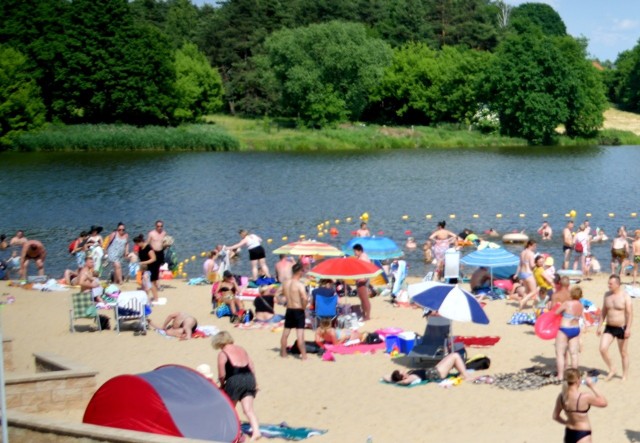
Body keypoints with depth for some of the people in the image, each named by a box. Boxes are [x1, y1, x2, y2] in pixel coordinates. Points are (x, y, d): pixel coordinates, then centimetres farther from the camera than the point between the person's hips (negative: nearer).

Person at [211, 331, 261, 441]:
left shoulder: (222, 354, -1)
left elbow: (222, 375, -6)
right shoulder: (242, 350, 19)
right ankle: (256, 430, -20)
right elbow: (252, 367, 17)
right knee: (248, 409, -3)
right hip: (249, 378, 5)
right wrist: (254, 383, 21)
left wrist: (222, 385, 11)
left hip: (235, 380, -5)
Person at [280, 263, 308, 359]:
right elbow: (305, 298, -28)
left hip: (289, 310, 6)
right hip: (298, 311, -6)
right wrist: (304, 307, -12)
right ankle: (303, 355, -5)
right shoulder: (300, 285, -16)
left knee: (285, 333, 15)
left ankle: (283, 353, 26)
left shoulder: (286, 284, 4)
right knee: (300, 334, -6)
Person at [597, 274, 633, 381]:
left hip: (621, 328, -5)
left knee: (624, 353, 6)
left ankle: (625, 376, 19)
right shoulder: (607, 294, 4)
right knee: (602, 349, -11)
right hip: (609, 328, 5)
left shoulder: (625, 296, -12)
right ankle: (612, 370, 9)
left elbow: (630, 313, -15)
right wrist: (600, 326, 10)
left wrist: (628, 329, -23)